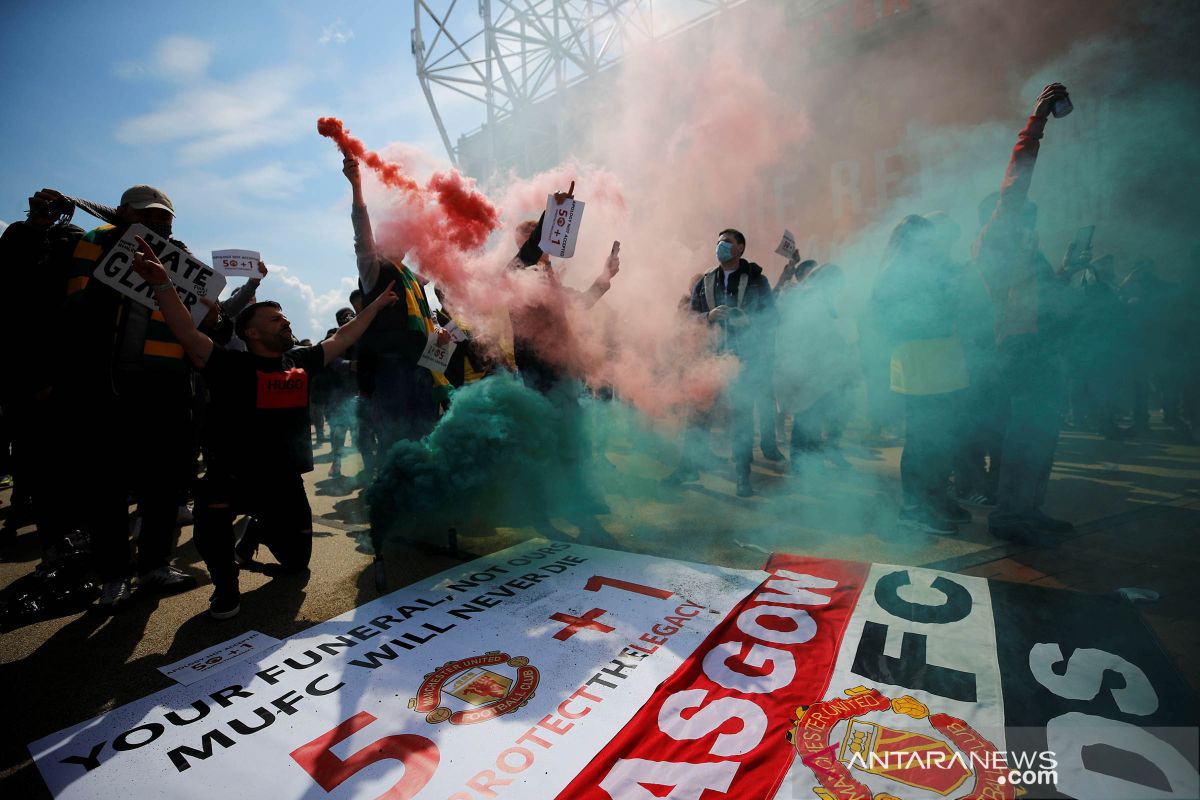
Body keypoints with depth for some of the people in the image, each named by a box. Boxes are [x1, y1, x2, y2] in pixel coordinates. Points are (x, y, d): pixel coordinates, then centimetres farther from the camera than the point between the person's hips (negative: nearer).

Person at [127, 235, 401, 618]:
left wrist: (377, 303, 13)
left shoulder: (301, 362, 2)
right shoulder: (232, 366, -10)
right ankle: (225, 584, -8)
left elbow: (343, 337, 10)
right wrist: (162, 285, -37)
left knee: (296, 561, 15)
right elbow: (188, 335, -24)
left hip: (285, 482, 4)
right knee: (212, 511, -39)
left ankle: (260, 528, 51)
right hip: (233, 476, -4)